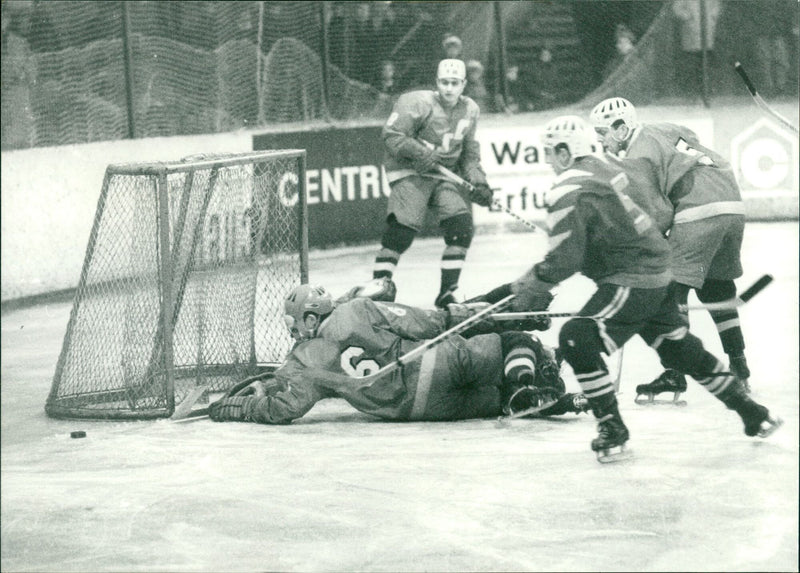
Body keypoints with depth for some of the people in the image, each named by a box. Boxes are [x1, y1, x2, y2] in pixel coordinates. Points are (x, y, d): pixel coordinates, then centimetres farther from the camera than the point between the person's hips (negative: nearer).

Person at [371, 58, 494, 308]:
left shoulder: (469, 110, 7)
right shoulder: (418, 103, -14)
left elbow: (469, 153, 16)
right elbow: (392, 136, -17)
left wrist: (478, 182, 3)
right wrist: (419, 153, -27)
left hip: (445, 175, 6)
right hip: (410, 173, -6)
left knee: (462, 226, -9)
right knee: (403, 226, -19)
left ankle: (447, 292, 0)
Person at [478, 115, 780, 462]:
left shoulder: (569, 193, -18)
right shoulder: (602, 171, 11)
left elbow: (565, 259, -21)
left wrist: (529, 289, -7)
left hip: (633, 282, -10)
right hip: (656, 273, 10)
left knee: (577, 339, -14)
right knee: (680, 348, 21)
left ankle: (613, 430, -11)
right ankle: (752, 414, 32)